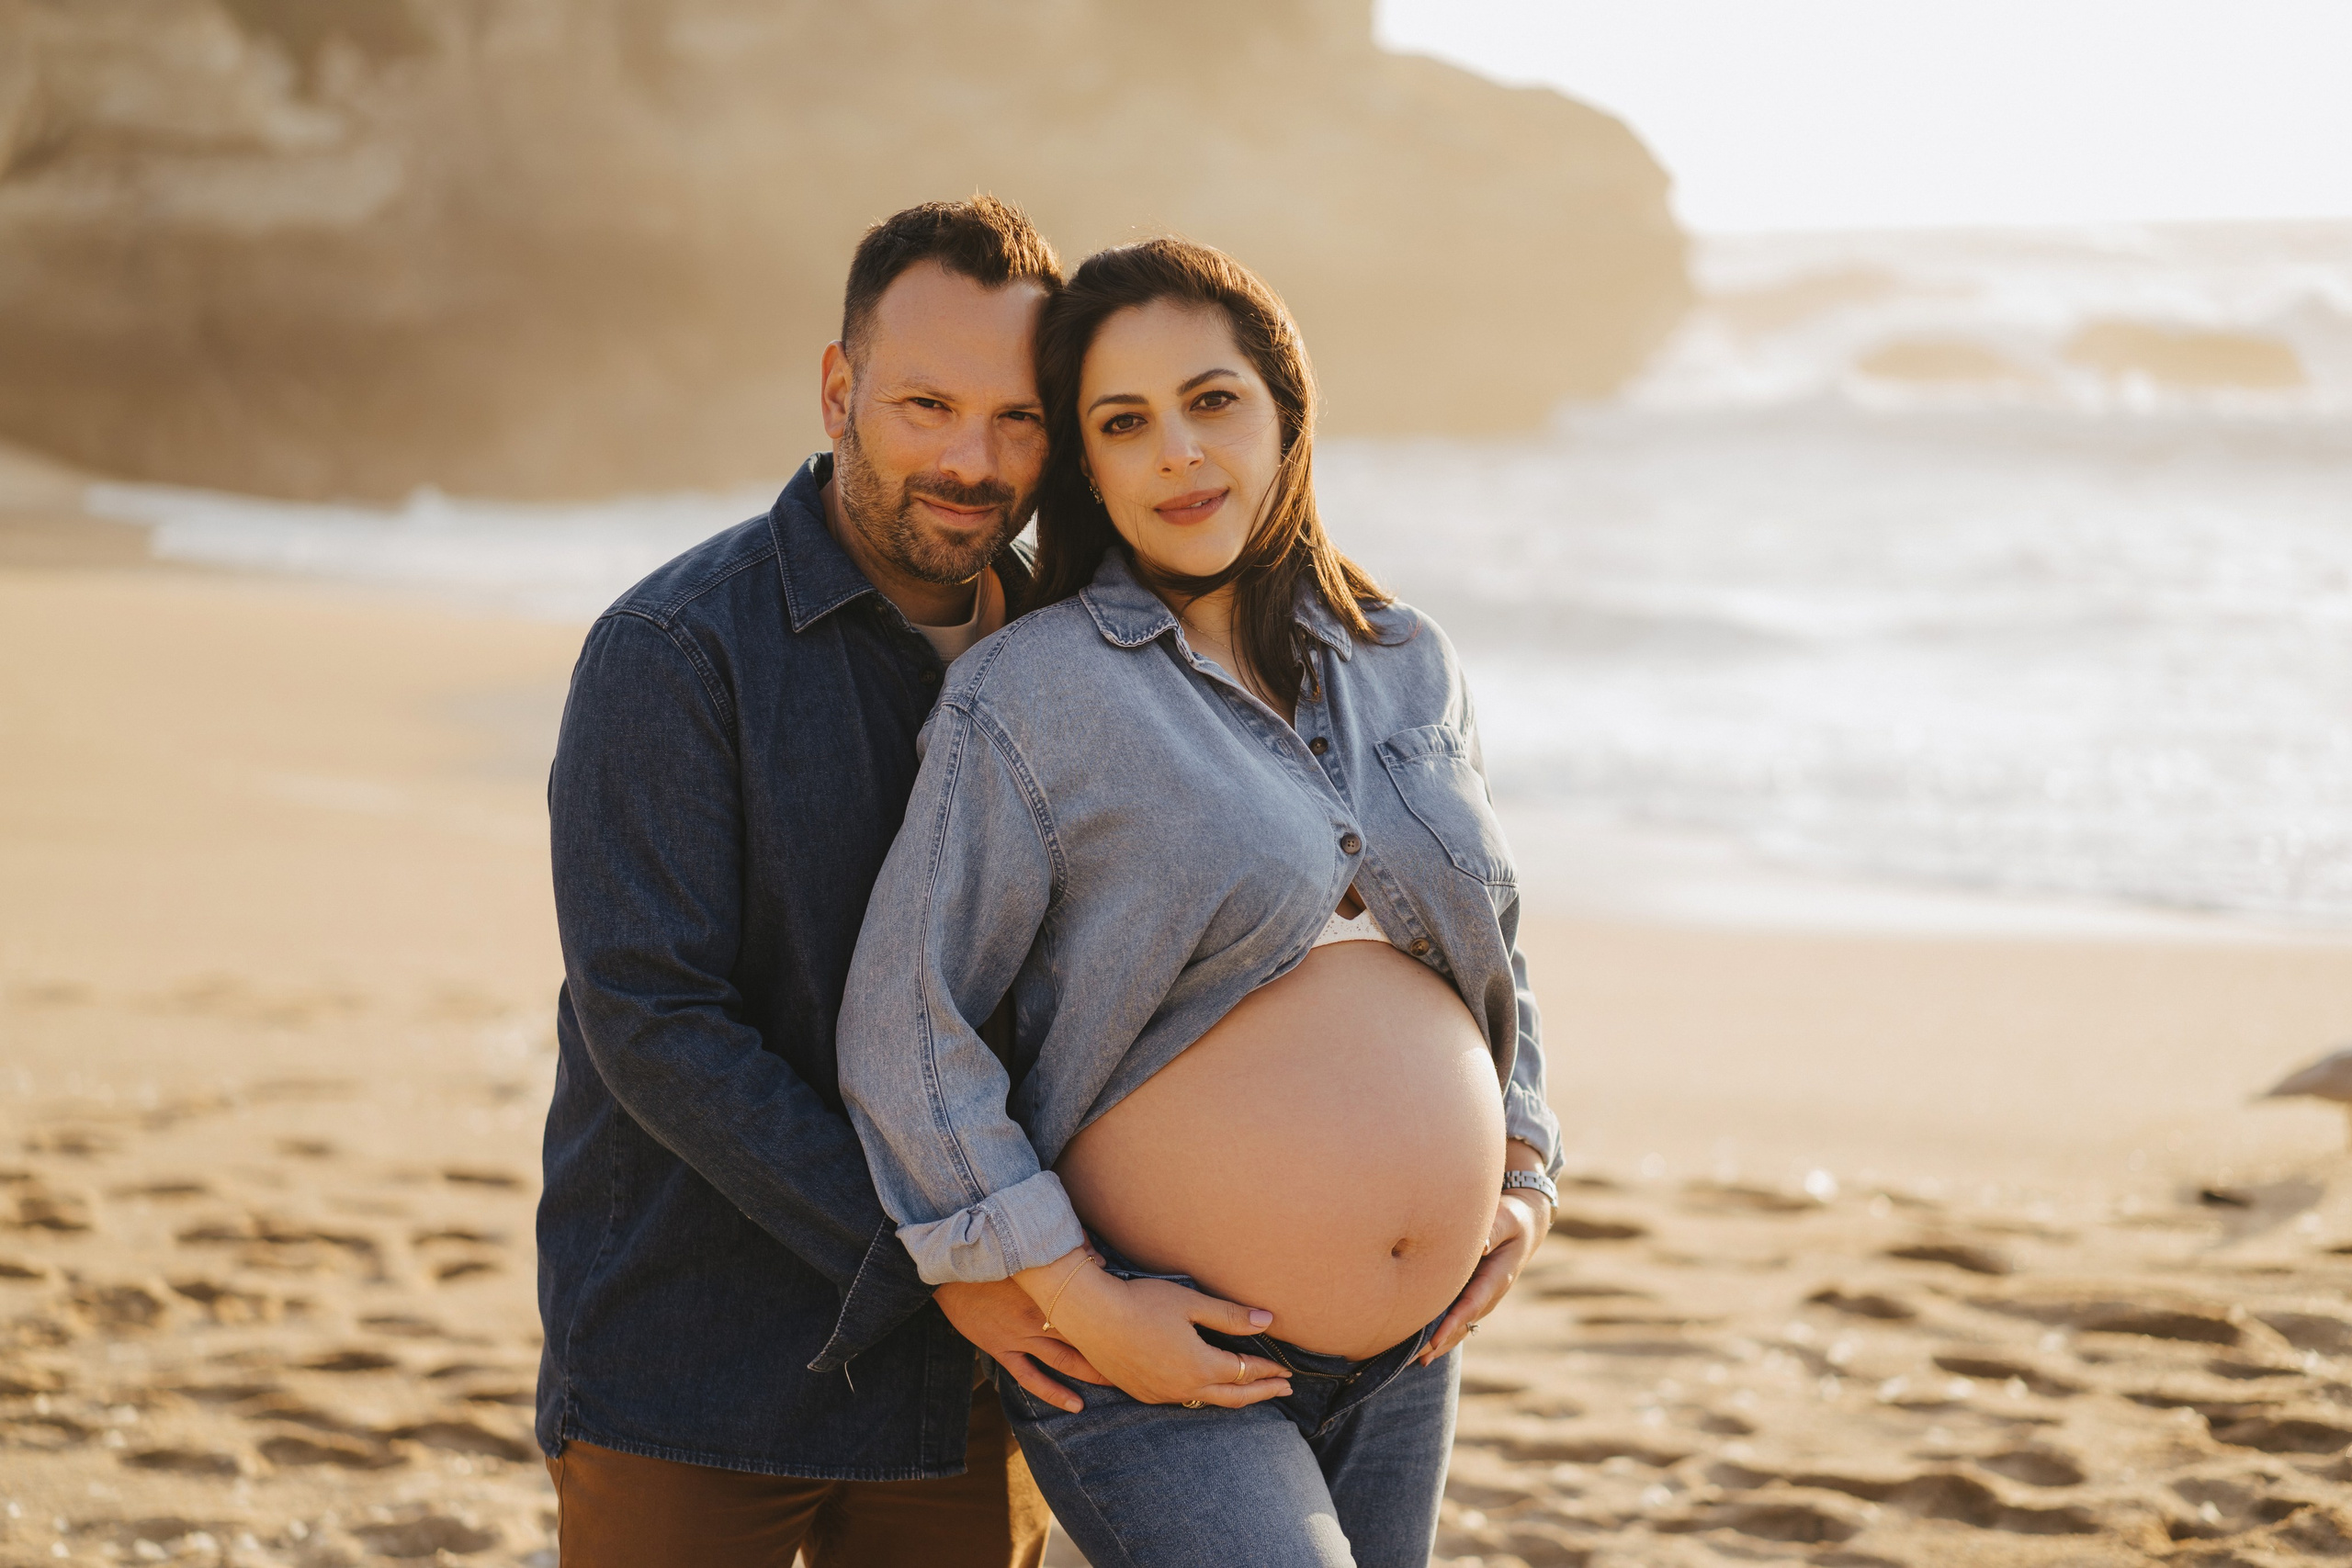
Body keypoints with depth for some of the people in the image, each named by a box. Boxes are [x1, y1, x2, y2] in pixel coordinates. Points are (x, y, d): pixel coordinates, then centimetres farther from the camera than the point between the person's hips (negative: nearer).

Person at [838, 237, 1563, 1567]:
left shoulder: (1410, 670, 7)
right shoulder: (1030, 701, -11)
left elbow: (1491, 943, 22)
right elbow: (906, 1026, -12)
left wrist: (1522, 1179, 9)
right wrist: (1079, 1305, -15)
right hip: (1157, 1367, -6)